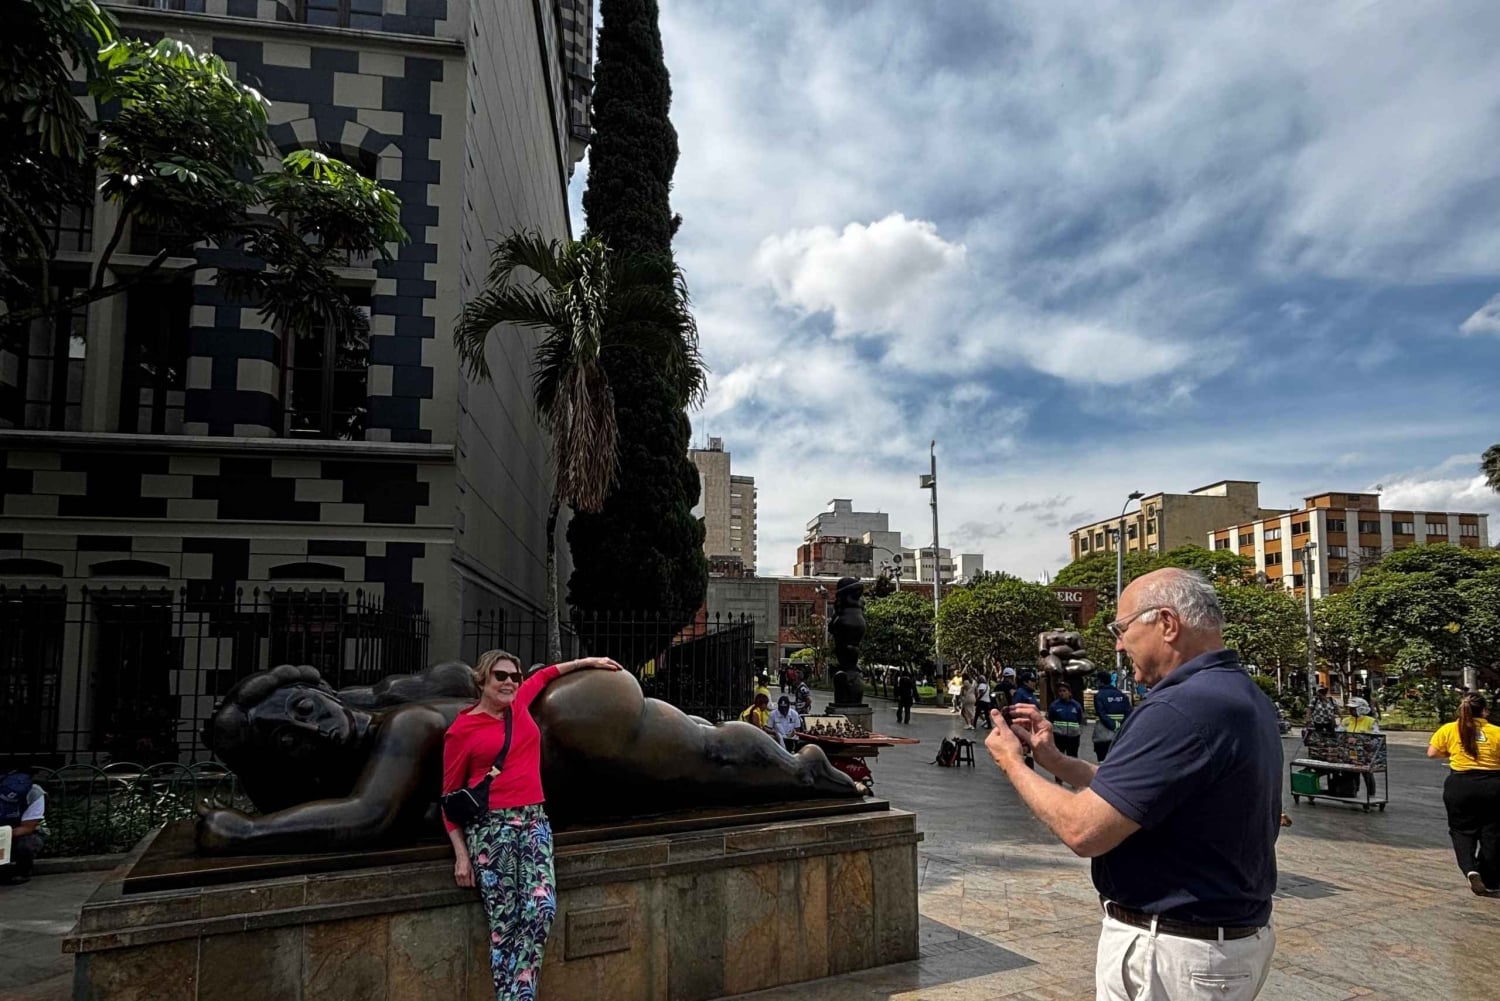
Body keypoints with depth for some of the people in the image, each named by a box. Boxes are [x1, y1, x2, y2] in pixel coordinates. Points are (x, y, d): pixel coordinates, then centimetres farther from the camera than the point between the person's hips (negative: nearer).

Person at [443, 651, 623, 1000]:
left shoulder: (518, 704, 10)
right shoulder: (461, 730, -2)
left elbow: (544, 675, 31)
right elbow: (450, 797, 2)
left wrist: (588, 661, 36)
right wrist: (461, 854, -2)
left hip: (534, 820, 4)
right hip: (490, 827, -4)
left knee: (542, 907, -15)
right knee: (503, 922, -5)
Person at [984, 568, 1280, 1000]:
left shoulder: (1181, 707, -26)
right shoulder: (1243, 695, 7)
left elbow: (1083, 830, -24)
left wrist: (1012, 763, -9)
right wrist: (1055, 760, 8)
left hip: (1172, 950, -9)